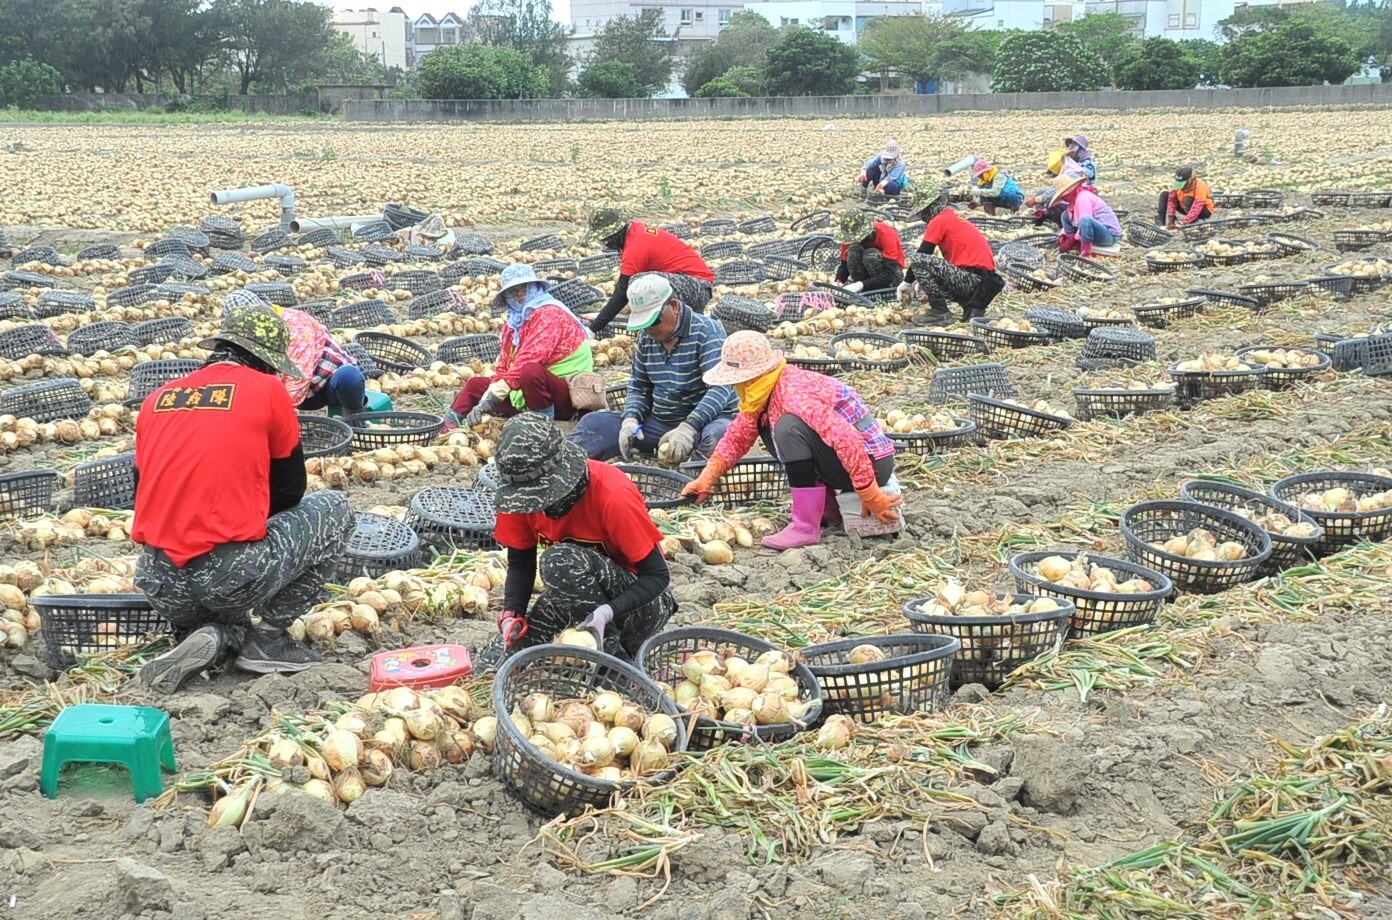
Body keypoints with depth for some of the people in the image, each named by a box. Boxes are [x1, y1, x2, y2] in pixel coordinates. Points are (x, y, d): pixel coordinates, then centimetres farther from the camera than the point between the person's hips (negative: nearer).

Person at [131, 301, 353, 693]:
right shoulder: (267, 390, 0)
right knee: (334, 509, 17)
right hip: (230, 578, -6)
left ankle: (216, 636, 4)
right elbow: (289, 492, 8)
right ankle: (269, 635, 9)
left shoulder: (158, 397, 13)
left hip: (159, 586, 6)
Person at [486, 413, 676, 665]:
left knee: (560, 561, -34)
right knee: (493, 664, -10)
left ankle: (614, 657, -15)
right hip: (579, 592, 6)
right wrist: (511, 614, -20)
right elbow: (520, 563, -1)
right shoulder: (519, 491, -12)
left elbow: (658, 576, -23)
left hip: (644, 604, -6)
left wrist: (605, 614, -39)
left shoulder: (612, 496, -28)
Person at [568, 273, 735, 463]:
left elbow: (720, 386, -22)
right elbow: (638, 389, 15)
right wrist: (631, 420, -8)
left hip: (706, 419, -5)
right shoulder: (646, 337, 8)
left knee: (718, 434, -40)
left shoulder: (706, 330, -11)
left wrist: (688, 428, -34)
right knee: (594, 422, -9)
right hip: (659, 422, 5)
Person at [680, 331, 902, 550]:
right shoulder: (764, 392, 3)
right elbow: (736, 437, 13)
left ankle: (806, 527, -18)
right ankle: (828, 508, 11)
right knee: (764, 423, 13)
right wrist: (705, 480, 3)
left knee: (789, 428, -27)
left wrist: (872, 500, -27)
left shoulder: (794, 396, -26)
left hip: (873, 463, -10)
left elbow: (848, 441, -32)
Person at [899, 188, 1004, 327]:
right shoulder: (956, 218, 24)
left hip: (972, 278, -9)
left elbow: (920, 255, -4)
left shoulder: (939, 221, -3)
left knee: (919, 260, -12)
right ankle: (971, 307, 11)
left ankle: (940, 313, -9)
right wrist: (928, 286, 33)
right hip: (984, 281, 9)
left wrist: (907, 283, 8)